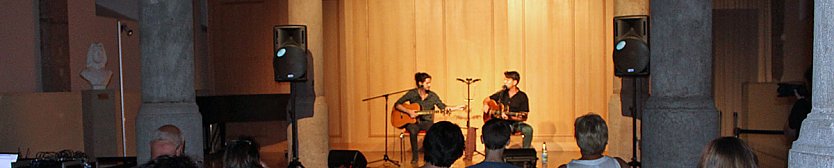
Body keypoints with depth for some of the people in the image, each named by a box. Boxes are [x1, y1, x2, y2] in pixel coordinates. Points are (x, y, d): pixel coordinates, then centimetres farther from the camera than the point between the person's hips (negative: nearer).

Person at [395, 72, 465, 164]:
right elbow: (397, 105, -3)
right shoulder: (412, 94, -4)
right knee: (413, 131, -36)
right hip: (413, 121, -1)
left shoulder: (432, 96, 1)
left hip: (426, 121, 2)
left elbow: (443, 107, 3)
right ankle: (414, 157, -19)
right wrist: (408, 111, -17)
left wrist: (456, 108, -12)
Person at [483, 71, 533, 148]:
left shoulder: (522, 96, -1)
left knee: (528, 129, -32)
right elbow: (487, 99, 24)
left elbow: (524, 118, -5)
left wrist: (509, 118, -19)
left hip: (515, 122, -1)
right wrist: (486, 105, 0)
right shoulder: (502, 93, 10)